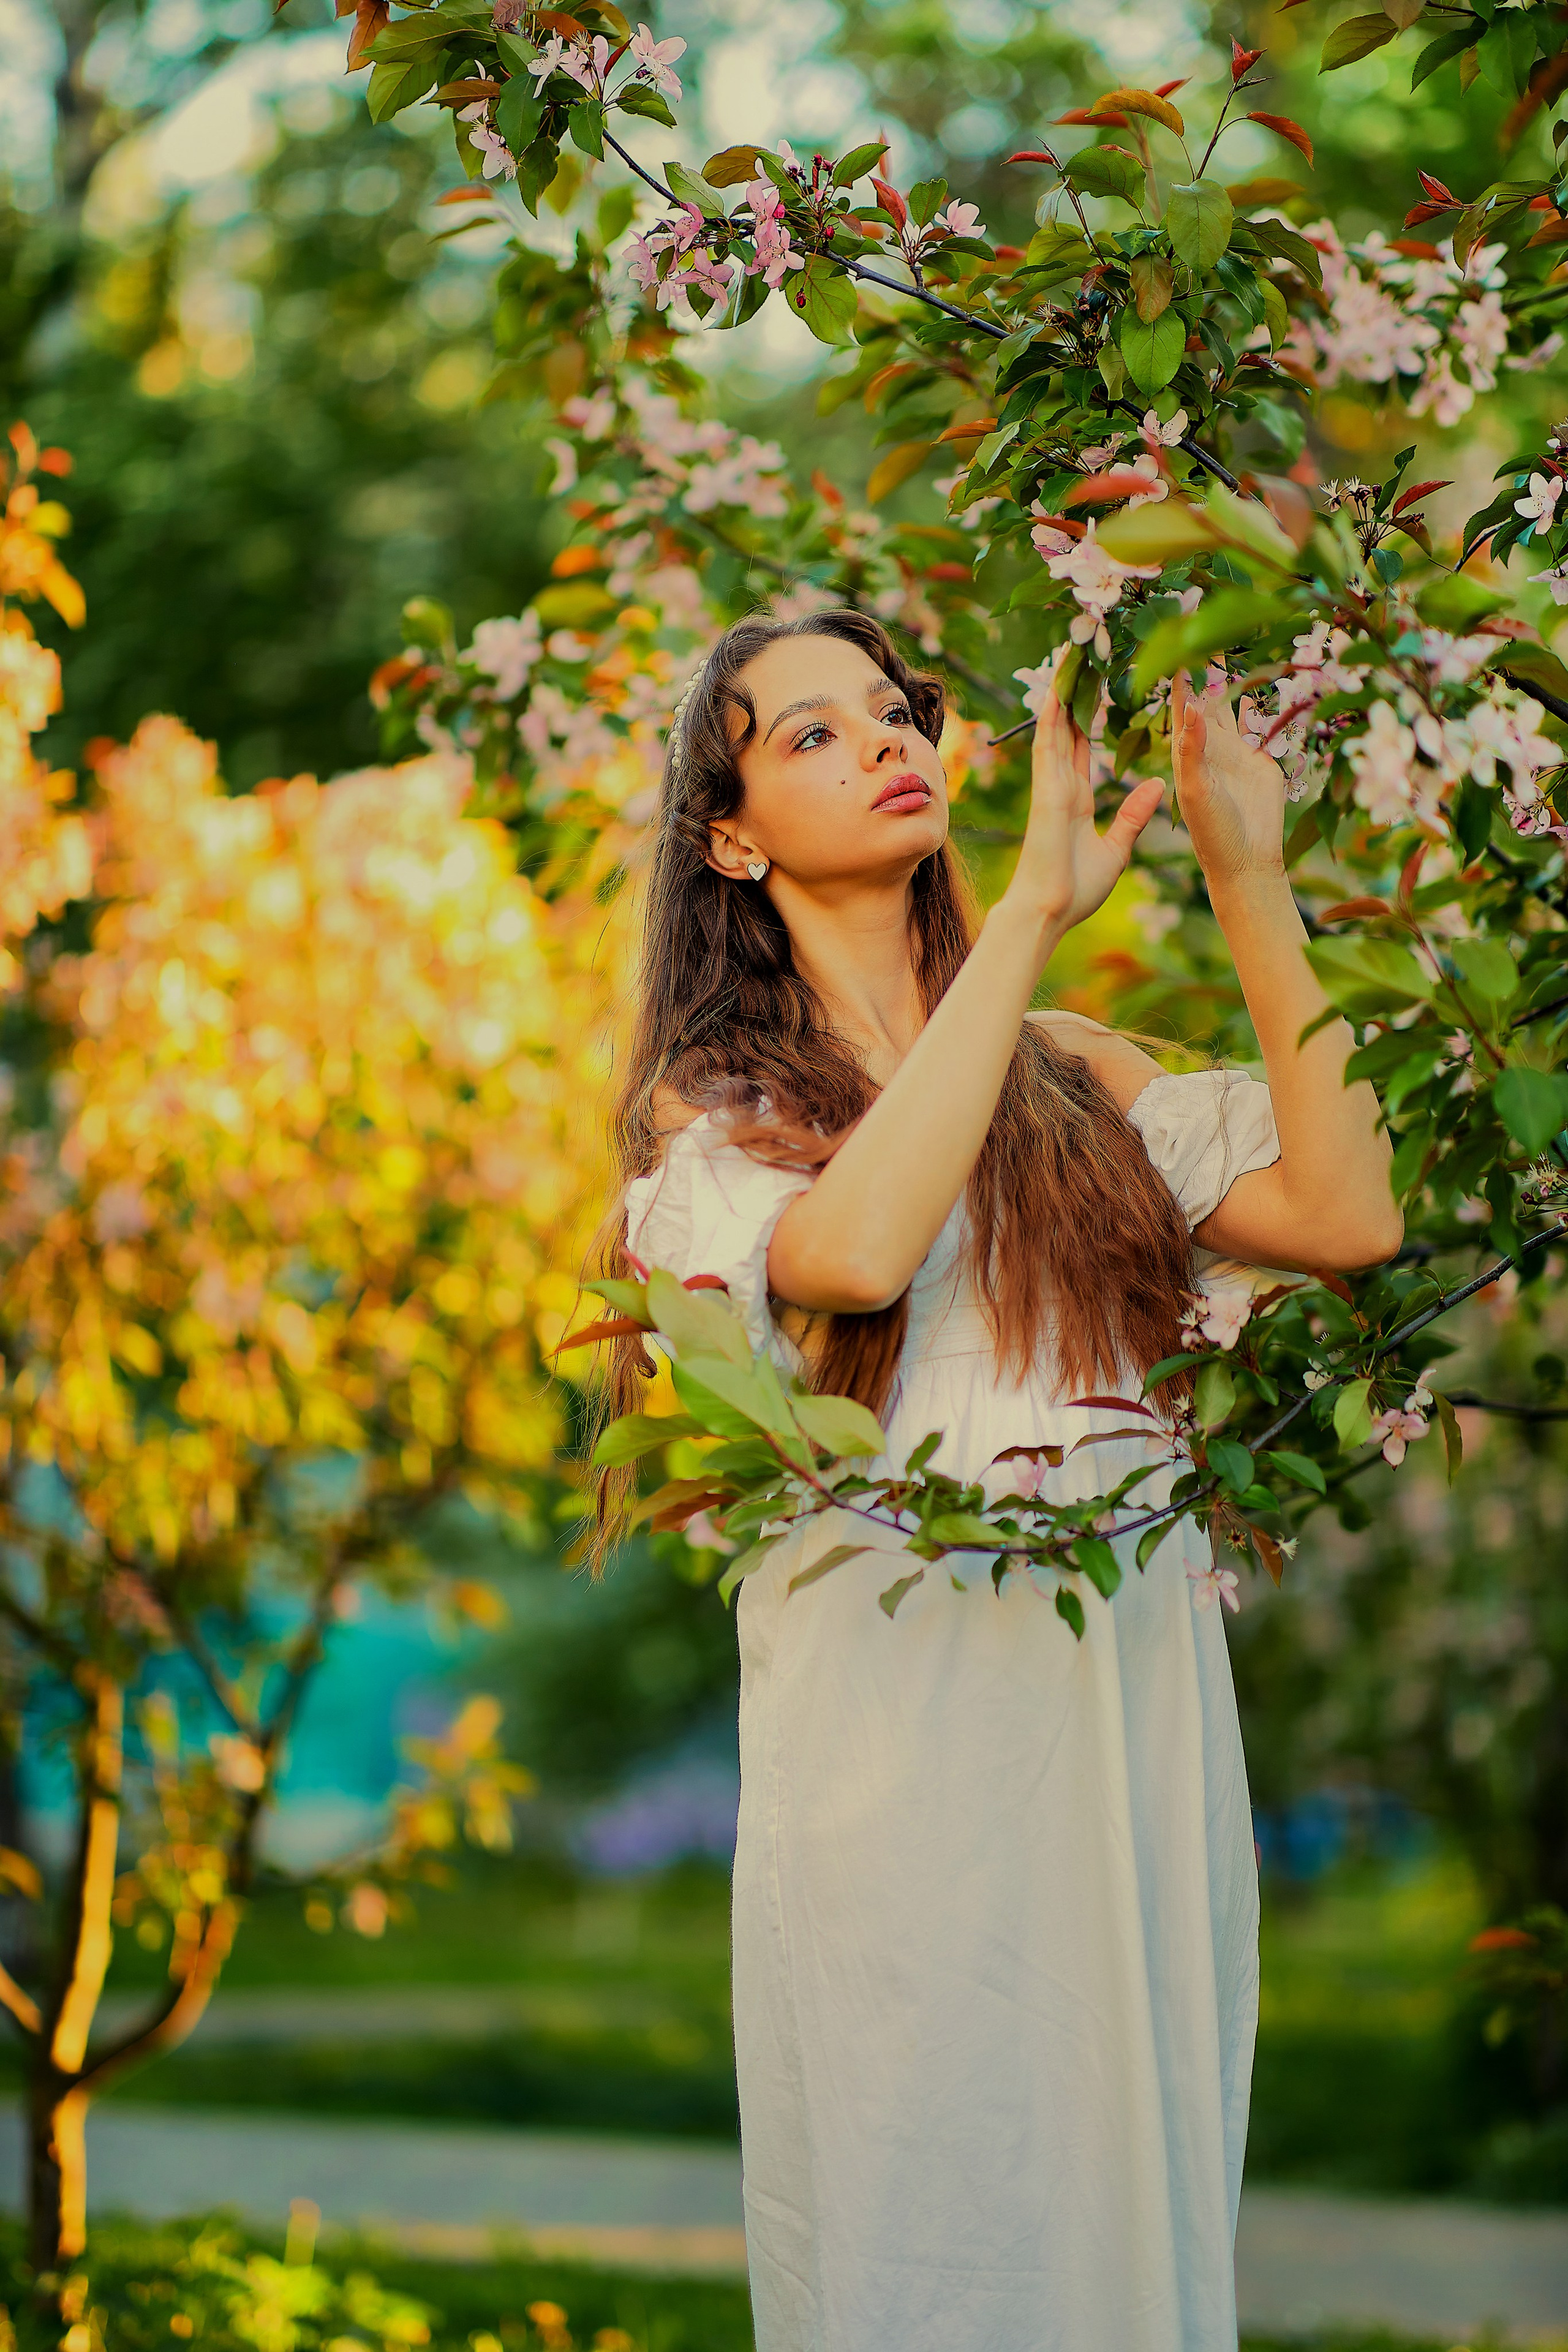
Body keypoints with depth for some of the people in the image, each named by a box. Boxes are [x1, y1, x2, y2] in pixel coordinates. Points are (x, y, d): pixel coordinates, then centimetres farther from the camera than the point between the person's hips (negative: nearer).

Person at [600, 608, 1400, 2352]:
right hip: (895, 1736, -4)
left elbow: (1347, 1215, -1)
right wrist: (1035, 913, -18)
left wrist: (1251, 886, 0)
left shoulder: (1076, 1073, 13)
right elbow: (854, 1251, -21)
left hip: (1135, 1733, 4)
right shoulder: (715, 1110, 2)